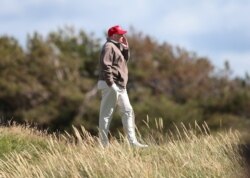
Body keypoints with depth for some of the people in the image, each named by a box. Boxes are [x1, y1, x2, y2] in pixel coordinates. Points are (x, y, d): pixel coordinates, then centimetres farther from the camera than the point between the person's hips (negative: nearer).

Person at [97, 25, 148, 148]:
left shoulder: (117, 47, 21)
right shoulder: (109, 47, -11)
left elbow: (125, 59, 26)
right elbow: (105, 65, -21)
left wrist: (125, 48, 12)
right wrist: (110, 83, -24)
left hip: (120, 86, 11)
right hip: (111, 86, -11)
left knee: (128, 111, 8)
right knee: (106, 114, -7)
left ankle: (133, 141, 8)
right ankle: (103, 144, -6)